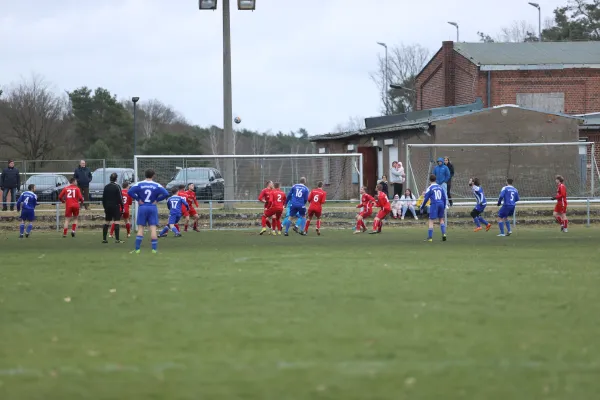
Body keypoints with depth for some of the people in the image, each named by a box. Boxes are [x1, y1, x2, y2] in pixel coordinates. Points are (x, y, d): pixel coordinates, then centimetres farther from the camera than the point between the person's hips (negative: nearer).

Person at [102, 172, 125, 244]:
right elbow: (120, 198, -11)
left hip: (108, 207, 5)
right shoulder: (117, 187, -10)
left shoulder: (106, 187, 6)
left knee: (106, 222, 11)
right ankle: (117, 239, -11)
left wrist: (104, 207, 19)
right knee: (117, 222, -6)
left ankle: (104, 239, 11)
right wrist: (122, 206, -3)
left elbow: (103, 198, 11)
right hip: (116, 206, -5)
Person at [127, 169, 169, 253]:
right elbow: (166, 194, -9)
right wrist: (157, 200, -1)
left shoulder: (139, 184, -2)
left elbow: (130, 192, -13)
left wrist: (138, 199, -4)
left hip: (142, 207, 0)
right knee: (153, 228, 1)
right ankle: (154, 249, -2)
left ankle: (137, 249, -1)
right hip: (153, 208, 0)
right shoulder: (157, 185, -1)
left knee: (140, 228, 4)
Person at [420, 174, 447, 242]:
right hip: (441, 204, 5)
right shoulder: (440, 187, 12)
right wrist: (444, 207, 25)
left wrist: (421, 207, 7)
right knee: (441, 219, 21)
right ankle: (444, 233, 9)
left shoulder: (430, 188, -2)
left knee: (431, 221, -2)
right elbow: (444, 198, 15)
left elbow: (426, 199, -3)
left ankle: (430, 237, -5)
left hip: (434, 204, -5)